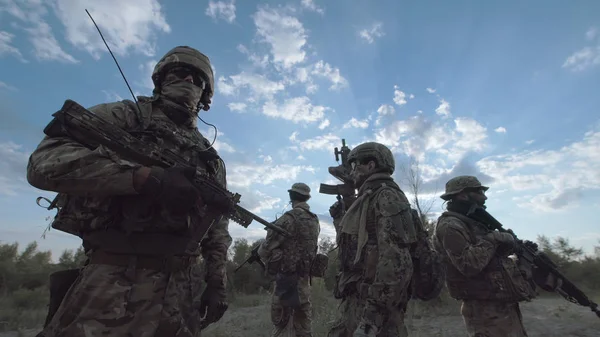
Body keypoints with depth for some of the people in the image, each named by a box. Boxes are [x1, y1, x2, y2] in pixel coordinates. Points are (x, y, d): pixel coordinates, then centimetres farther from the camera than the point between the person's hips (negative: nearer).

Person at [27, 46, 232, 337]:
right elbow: (46, 160, -12)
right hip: (112, 282, -3)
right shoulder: (125, 115, 3)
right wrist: (147, 177, -21)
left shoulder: (210, 157, 13)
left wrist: (217, 281, 8)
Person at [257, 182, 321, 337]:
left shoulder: (290, 218, -18)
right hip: (305, 275, 7)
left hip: (287, 275, -7)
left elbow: (267, 248, -13)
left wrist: (259, 252, 8)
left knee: (281, 320, 6)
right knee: (303, 315, 17)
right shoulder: (315, 220, 4)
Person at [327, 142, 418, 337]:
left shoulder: (387, 197, -14)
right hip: (357, 302, 9)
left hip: (371, 306, -9)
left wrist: (372, 317, -26)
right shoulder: (370, 199, 15)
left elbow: (396, 261, -24)